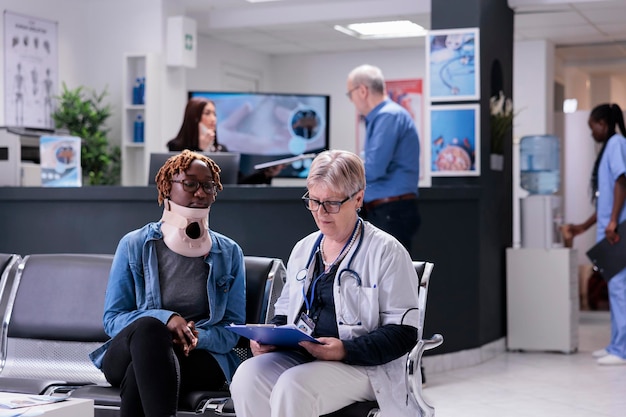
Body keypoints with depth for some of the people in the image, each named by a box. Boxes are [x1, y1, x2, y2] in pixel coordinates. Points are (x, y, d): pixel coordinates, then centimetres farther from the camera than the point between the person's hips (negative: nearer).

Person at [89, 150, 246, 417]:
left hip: (200, 357, -1)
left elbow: (233, 328, 7)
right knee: (148, 326, -38)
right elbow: (112, 319, 2)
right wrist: (164, 318, -17)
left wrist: (196, 337, -17)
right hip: (128, 353, 1)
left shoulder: (229, 254, 11)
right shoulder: (134, 246, 7)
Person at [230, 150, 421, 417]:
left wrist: (344, 351, -20)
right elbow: (285, 312, 26)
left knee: (294, 385, -34)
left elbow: (403, 333, -7)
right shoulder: (304, 249, 17)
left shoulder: (386, 251, -2)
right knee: (247, 376, -26)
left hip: (361, 365, -5)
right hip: (299, 356, 5)